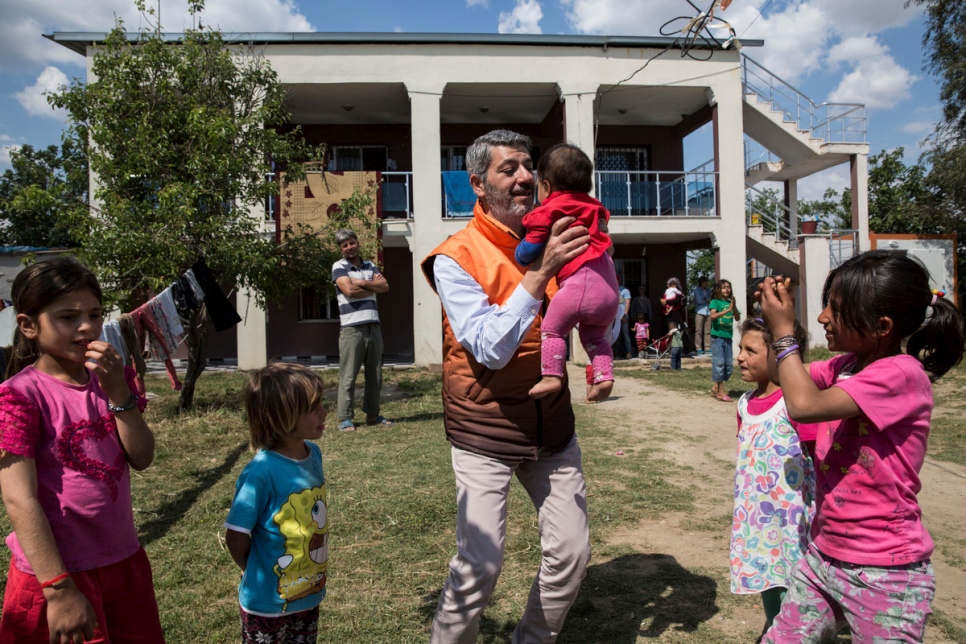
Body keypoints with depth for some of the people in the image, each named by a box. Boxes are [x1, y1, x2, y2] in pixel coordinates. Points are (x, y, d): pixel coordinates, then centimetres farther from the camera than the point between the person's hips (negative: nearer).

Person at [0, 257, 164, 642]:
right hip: (56, 570, -6)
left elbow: (142, 459, -6)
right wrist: (60, 590, -22)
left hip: (124, 559, 6)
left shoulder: (112, 379, 3)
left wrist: (117, 390, -18)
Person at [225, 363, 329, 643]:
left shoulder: (314, 454, -7)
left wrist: (314, 578, 8)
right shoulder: (262, 473, -27)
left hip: (309, 596, 6)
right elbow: (236, 536, -18)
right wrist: (259, 578, -3)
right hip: (268, 604, -6)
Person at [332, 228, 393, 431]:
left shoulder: (371, 266, 17)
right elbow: (349, 290, -13)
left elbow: (385, 287, 3)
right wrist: (373, 285, -1)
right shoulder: (339, 267, 2)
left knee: (375, 375, 9)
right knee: (348, 376, -3)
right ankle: (345, 418, 4)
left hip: (374, 327, 5)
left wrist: (362, 282, -7)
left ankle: (372, 414, 20)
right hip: (352, 328, -5)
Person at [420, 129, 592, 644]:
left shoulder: (550, 241, 4)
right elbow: (490, 350, -21)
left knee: (571, 554, 8)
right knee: (480, 564, -9)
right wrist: (539, 273, -27)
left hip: (552, 426, 5)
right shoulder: (456, 258, -11)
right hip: (485, 432, -5)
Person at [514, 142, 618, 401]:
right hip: (608, 286, 8)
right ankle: (604, 376, 8)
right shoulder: (593, 207, 23)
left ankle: (551, 376, -7)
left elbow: (530, 249, 1)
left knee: (552, 328, 2)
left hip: (579, 281, -8)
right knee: (594, 335, 20)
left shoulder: (549, 210, 1)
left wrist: (519, 257, 21)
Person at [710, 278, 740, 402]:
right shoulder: (715, 302, -3)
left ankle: (716, 388, 19)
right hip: (717, 336, -6)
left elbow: (737, 318, 2)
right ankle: (721, 392, -4)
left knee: (728, 364, 7)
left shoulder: (730, 302, 10)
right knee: (719, 363, -8)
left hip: (728, 337, 6)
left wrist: (734, 306, -12)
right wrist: (728, 310, -26)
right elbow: (713, 316, -20)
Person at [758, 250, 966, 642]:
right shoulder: (846, 365, 1)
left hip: (884, 574, -7)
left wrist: (784, 331, -20)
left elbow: (804, 405, -32)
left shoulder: (901, 374, -22)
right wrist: (778, 315, -2)